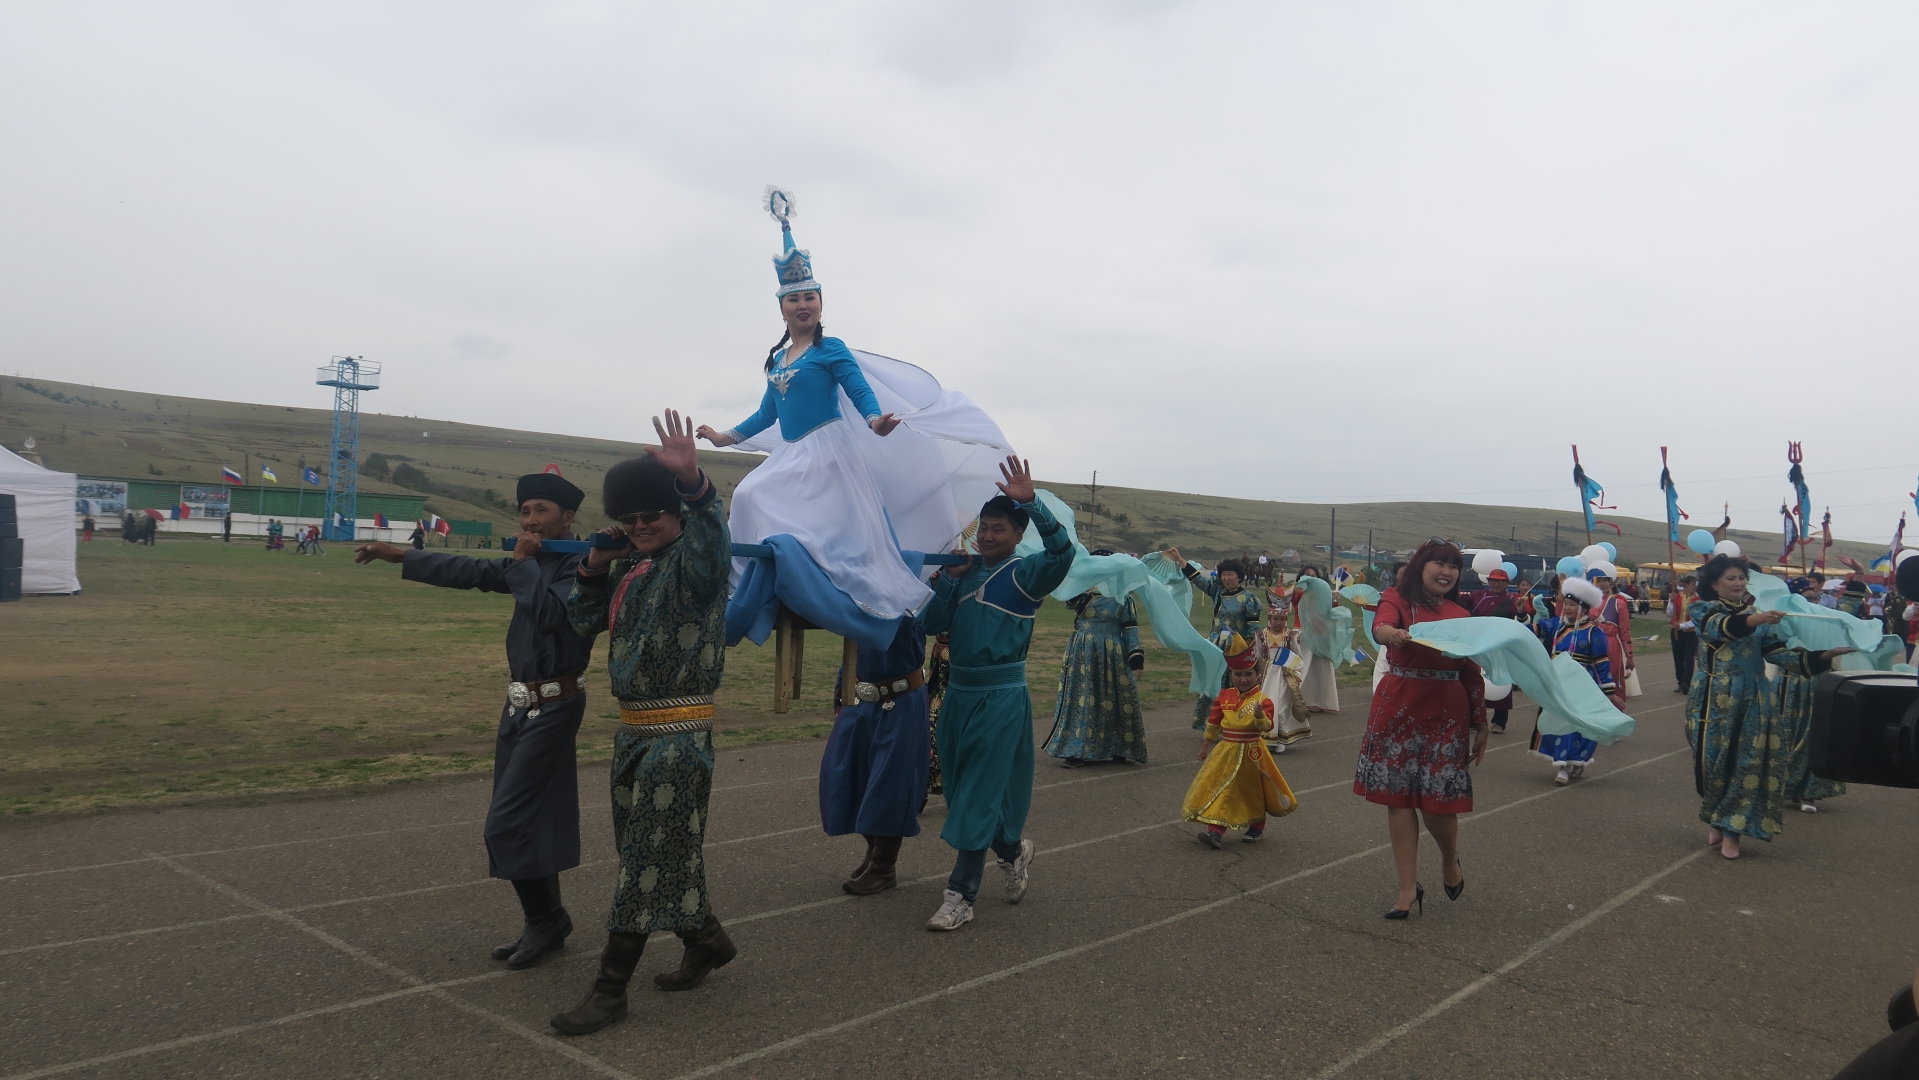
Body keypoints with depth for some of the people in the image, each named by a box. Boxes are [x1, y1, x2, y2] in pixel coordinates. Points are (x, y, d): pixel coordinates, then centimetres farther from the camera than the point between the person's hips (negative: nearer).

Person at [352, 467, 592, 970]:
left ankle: (544, 919, 9)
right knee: (527, 820, 13)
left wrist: (523, 563, -17)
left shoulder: (581, 566, -14)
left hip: (553, 707, -9)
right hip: (522, 704, 9)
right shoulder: (534, 564, 11)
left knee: (507, 823, -7)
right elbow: (469, 571, 15)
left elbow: (552, 613, -30)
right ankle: (544, 923, 25)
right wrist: (398, 555, 14)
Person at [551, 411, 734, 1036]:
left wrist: (694, 482, -56)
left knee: (649, 857, -1)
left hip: (679, 734, -8)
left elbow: (711, 533, -36)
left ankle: (611, 988, 8)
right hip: (633, 729, 8)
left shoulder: (693, 561, -12)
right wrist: (596, 566, 2)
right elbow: (580, 625, 17)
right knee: (655, 852, 18)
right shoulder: (627, 570, 11)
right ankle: (707, 942, 36)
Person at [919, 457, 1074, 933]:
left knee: (980, 794, -3)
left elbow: (1062, 551, -27)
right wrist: (949, 577, -7)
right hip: (959, 693, 6)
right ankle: (1013, 850, 38)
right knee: (961, 789, 14)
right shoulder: (966, 572, 9)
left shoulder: (1025, 574, -7)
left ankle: (961, 895, 5)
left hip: (1000, 698, -6)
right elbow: (934, 624, 3)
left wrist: (1030, 501, -34)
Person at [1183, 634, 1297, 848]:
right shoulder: (1224, 697, 1)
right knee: (1220, 789, -3)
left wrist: (1260, 716, -45)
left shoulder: (1262, 700, -11)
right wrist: (1207, 746, 17)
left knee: (1254, 791, 13)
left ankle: (1256, 828, 32)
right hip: (1226, 751, 3)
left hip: (1251, 752, -3)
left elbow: (1267, 726, -24)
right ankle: (1216, 831, -3)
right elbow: (1213, 723, 11)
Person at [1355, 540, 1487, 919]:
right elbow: (1380, 627, -23)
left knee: (1438, 799, -2)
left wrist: (1480, 724, 11)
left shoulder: (1459, 615, 10)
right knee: (1399, 796, 1)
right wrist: (1394, 635, -46)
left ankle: (1450, 861, 31)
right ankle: (1409, 888, 13)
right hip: (1398, 709, -1)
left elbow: (1472, 674, 13)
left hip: (1447, 714, 2)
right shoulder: (1397, 600, 0)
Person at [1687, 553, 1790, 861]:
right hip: (1715, 697, -3)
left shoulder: (1756, 614, 13)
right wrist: (1760, 619, -40)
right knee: (1713, 758, -1)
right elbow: (1725, 627, -23)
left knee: (1748, 761, -3)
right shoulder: (1705, 610, 0)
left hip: (1753, 697, 3)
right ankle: (1715, 821, 20)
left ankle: (1731, 828, 4)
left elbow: (1775, 650, 1)